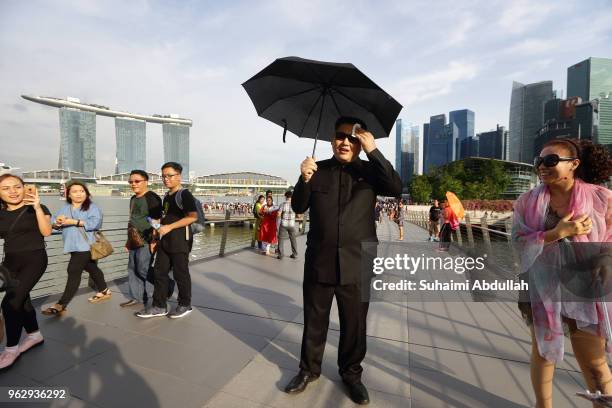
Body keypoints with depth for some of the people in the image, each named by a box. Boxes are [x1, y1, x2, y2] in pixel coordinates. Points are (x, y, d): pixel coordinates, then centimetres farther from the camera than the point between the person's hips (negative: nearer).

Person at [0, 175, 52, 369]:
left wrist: (37, 207, -27)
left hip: (34, 260, -6)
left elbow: (46, 231, -20)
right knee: (21, 300, 14)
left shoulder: (35, 208, -7)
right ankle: (34, 335, 32)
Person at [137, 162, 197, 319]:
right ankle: (159, 306, 21)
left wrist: (169, 227, -21)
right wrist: (159, 227, 12)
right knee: (160, 272, 10)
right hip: (165, 240, 9)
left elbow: (193, 217, -21)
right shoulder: (166, 196, 15)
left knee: (180, 273, 2)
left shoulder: (184, 194, -12)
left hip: (180, 240, -9)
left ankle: (185, 305, 19)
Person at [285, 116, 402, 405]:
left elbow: (396, 189, -14)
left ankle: (351, 373, 39)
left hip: (357, 265, 0)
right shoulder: (318, 170, 5)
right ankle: (309, 369, 38)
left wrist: (373, 151, -19)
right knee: (314, 321, 16)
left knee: (354, 324, 15)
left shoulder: (369, 170, 3)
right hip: (319, 262, 1)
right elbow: (298, 207, 2)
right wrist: (304, 179, -17)